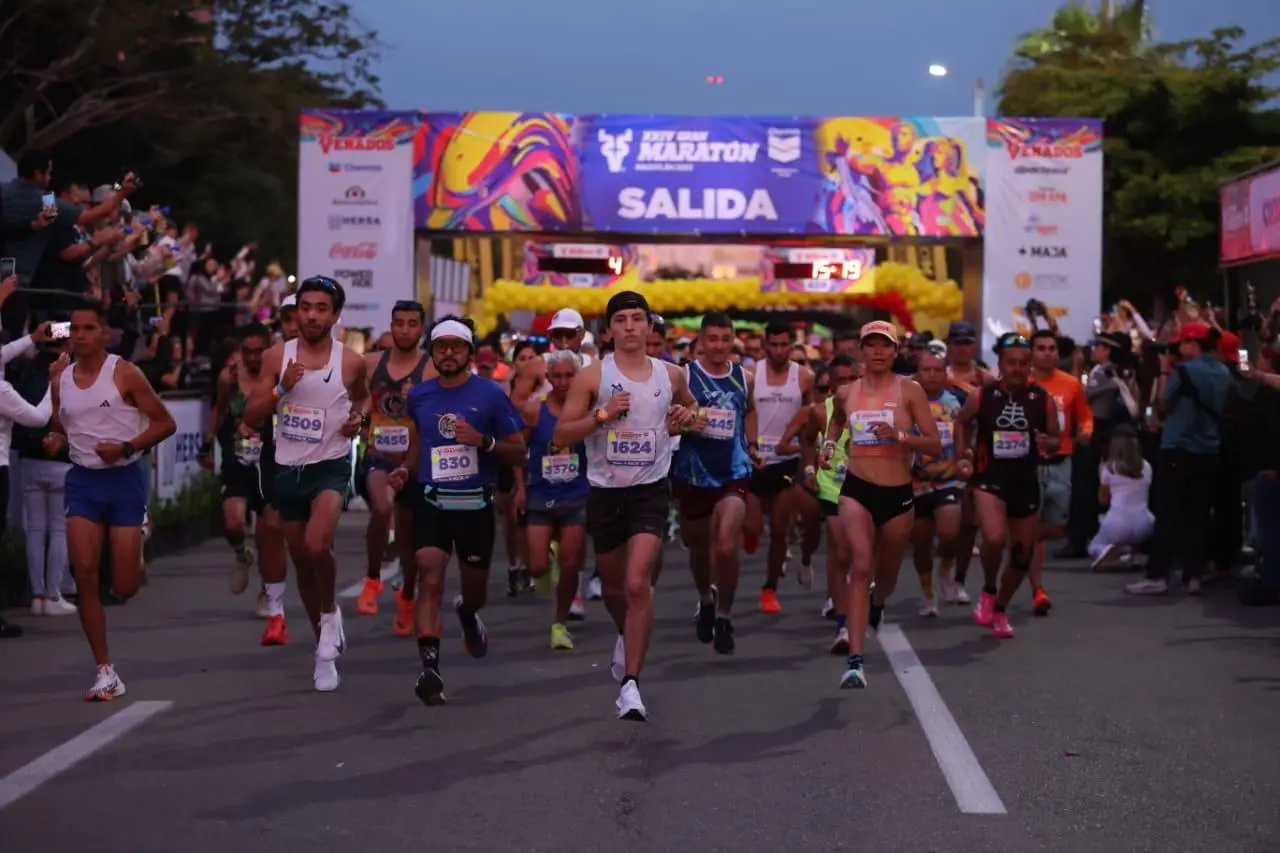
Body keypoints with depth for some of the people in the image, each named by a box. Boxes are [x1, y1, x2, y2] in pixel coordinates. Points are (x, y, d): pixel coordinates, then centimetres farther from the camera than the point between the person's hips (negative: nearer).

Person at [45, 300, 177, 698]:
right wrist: (55, 442, -4)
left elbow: (165, 423, -7)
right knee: (85, 575, -9)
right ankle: (105, 672, -1)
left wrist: (126, 447, -19)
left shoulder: (125, 374, -9)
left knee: (124, 587, -3)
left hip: (125, 479, -4)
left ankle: (137, 546, 37)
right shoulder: (60, 382, 6)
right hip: (82, 480, 4)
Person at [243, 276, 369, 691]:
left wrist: (359, 417, -3)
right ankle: (326, 649, 30)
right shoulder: (277, 356, -1)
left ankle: (330, 613, 0)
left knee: (317, 545, -29)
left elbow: (363, 395, 19)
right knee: (302, 562, 12)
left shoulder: (351, 362, -4)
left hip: (330, 466, -3)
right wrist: (282, 389, -18)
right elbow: (251, 415, -3)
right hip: (288, 469, 3)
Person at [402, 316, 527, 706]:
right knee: (430, 580, -18)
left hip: (476, 505, -1)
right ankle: (429, 666, -25)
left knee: (475, 587, 16)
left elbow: (518, 452, -3)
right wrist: (407, 468, 9)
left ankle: (467, 612, 54)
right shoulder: (419, 395, 6)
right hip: (431, 502, 1)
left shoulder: (491, 394, -4)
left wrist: (483, 441, -20)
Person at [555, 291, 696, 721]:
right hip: (605, 491, 1)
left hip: (650, 490, -1)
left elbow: (689, 406, 26)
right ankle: (628, 636, 51)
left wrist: (684, 417, 2)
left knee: (637, 585, -18)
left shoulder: (671, 375, 3)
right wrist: (602, 415, -19)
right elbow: (561, 435, -6)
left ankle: (630, 683, -15)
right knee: (612, 586, 18)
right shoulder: (592, 376, -4)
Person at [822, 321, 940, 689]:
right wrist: (829, 444, 10)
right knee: (861, 566, -20)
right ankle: (855, 659, -23)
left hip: (898, 493, 0)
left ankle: (876, 603, 56)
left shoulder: (909, 390, -2)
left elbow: (934, 445, -5)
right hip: (857, 489, 0)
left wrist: (899, 435, -21)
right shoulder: (846, 393, 6)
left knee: (887, 575, 16)